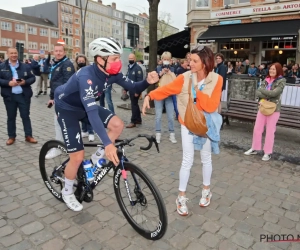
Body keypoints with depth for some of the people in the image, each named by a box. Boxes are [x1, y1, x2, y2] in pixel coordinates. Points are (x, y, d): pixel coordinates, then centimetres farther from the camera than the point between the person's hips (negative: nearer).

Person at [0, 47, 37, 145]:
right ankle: (11, 137, 20)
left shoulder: (25, 66, 5)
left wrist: (25, 82, -14)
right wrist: (8, 83, -17)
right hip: (9, 96, 0)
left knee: (25, 116, 5)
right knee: (11, 117, 9)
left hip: (24, 95, 0)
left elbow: (33, 78, 4)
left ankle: (28, 136, 13)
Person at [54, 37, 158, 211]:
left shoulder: (113, 74, -16)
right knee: (78, 156, -7)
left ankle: (98, 156, 9)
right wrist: (108, 143, -54)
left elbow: (133, 88, -8)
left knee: (118, 125, -14)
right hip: (67, 108, -6)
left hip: (85, 105, 6)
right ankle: (67, 192, 20)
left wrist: (147, 82, -31)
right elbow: (92, 112, -47)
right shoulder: (86, 76, -37)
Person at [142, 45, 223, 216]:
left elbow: (211, 106, -21)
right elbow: (166, 89, -17)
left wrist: (197, 89, -24)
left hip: (206, 125, 1)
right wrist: (150, 96, -32)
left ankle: (206, 190, 39)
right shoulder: (185, 78, -13)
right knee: (187, 161, 3)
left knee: (206, 159, 16)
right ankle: (182, 197, 18)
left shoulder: (216, 80, -14)